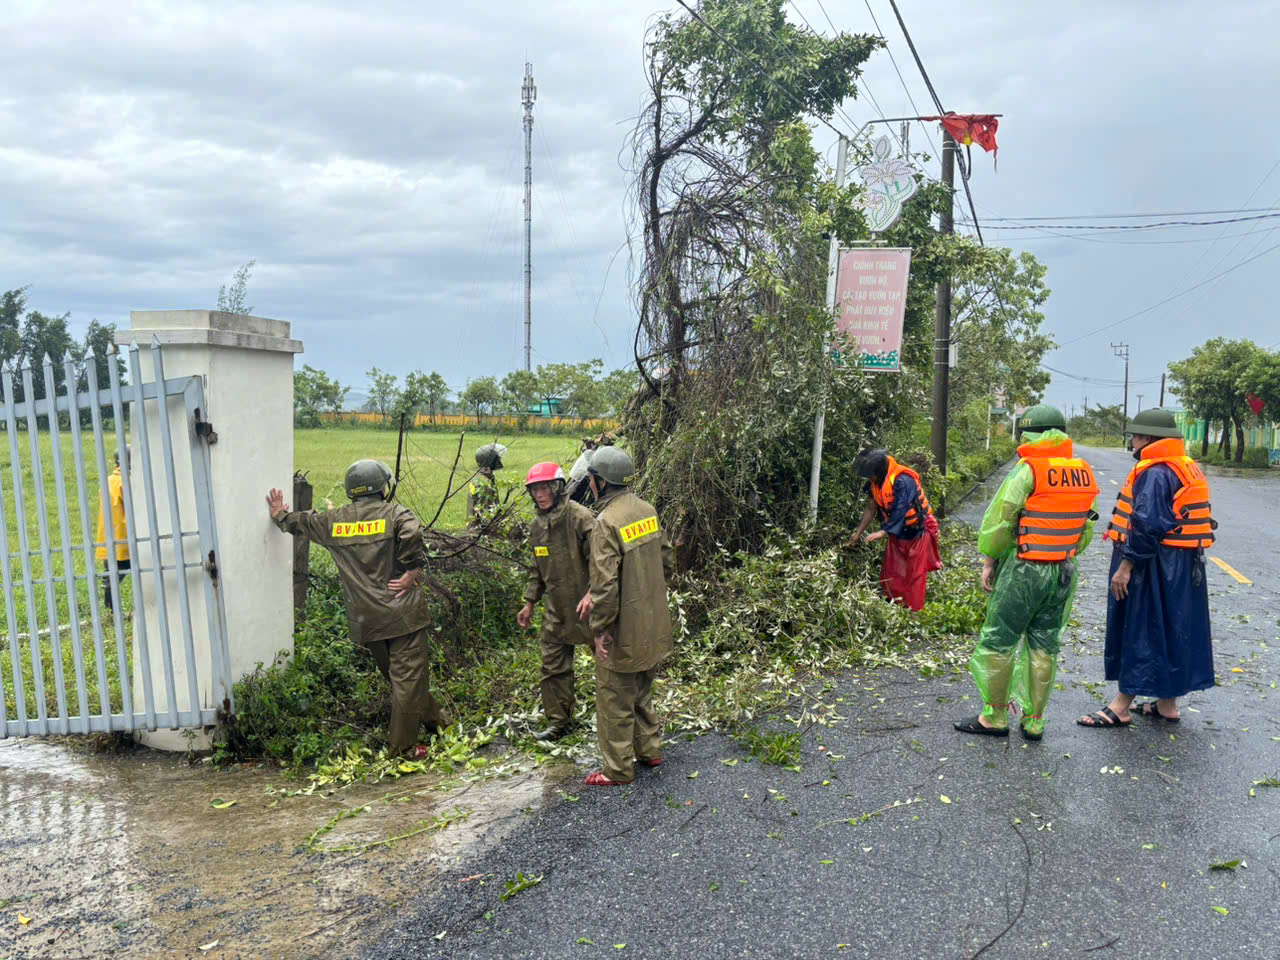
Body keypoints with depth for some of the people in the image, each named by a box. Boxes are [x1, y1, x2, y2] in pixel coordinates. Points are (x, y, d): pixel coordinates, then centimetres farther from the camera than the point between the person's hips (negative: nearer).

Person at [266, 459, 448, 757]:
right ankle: (403, 746, 2)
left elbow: (301, 522, 26)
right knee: (407, 676, 0)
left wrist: (281, 516, 46)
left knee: (397, 675, 21)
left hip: (365, 619, 6)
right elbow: (412, 533, -28)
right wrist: (414, 570, -16)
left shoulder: (333, 521, 7)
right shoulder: (394, 513, -7)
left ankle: (432, 718, 36)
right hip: (401, 612, -5)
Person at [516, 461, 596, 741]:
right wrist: (530, 603, 20)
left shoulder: (580, 517, -16)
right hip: (555, 609, 7)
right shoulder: (536, 526, 8)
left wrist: (592, 593, -28)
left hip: (586, 605, -6)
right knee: (554, 667, 10)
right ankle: (558, 721, 24)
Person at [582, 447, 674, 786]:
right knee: (642, 691, 25)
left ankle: (618, 769, 19)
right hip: (654, 624, 8)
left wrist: (600, 629, -16)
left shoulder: (607, 522, -23)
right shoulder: (648, 510, 2)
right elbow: (666, 562, 11)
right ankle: (649, 749, 37)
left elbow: (605, 583, -25)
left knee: (615, 699, 8)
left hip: (623, 630, -8)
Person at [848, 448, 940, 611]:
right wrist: (858, 533, 6)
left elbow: (901, 512, -34)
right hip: (897, 533, 8)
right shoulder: (875, 482, -4)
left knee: (915, 576, -1)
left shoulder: (903, 481, -29)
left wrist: (882, 533, -41)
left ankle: (914, 612, 6)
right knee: (890, 573, 11)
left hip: (917, 532, -8)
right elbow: (871, 508, 5)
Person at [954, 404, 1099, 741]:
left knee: (998, 641, 4)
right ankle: (1034, 720, 19)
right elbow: (1086, 529, 12)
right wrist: (1066, 557, 18)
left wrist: (988, 560, -3)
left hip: (1024, 570, -7)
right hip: (1065, 572, 7)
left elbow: (999, 519, -14)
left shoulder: (1028, 471, -15)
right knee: (1044, 645, 13)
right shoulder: (1083, 474, 6)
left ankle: (994, 717, 11)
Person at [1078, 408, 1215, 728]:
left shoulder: (1155, 474, -19)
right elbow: (1188, 517, 17)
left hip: (1155, 567, -10)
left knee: (1141, 632, -4)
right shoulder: (1188, 469, 13)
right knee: (1172, 631, 15)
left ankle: (1121, 707, 4)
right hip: (1184, 568, 10)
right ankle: (1167, 704, 26)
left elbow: (1147, 525, -26)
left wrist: (1126, 565, -21)